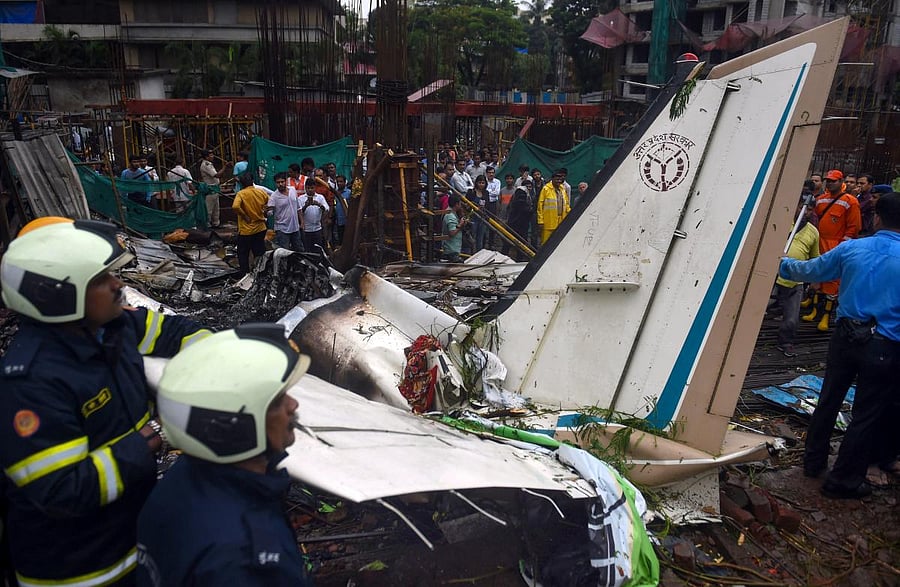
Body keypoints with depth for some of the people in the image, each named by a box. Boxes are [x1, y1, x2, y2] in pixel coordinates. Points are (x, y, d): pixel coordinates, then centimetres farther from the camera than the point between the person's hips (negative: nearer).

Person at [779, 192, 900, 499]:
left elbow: (810, 270, 9)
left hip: (846, 336, 3)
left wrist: (784, 264, 27)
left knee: (828, 401, 18)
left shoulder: (850, 249, -4)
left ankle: (814, 461, 33)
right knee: (866, 415, 9)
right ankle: (843, 479, 19)